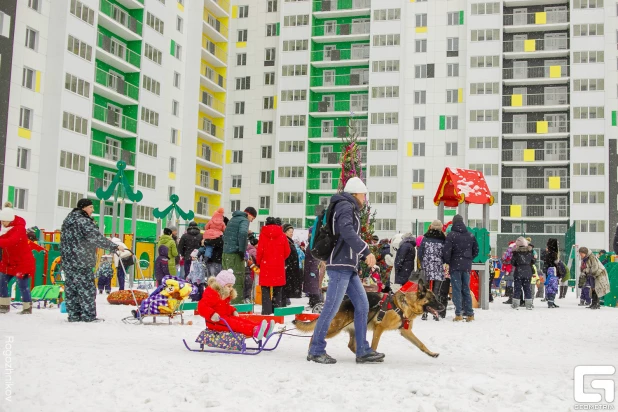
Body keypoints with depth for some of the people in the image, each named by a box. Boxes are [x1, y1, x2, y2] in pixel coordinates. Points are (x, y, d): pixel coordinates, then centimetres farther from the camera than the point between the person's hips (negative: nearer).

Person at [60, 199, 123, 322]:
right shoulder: (83, 221, -13)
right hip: (81, 261, -9)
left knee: (71, 289, 9)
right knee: (87, 288, -5)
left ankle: (74, 315, 12)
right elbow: (97, 238, -20)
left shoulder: (68, 220, 18)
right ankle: (88, 316, -4)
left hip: (67, 261, 9)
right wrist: (115, 247, -18)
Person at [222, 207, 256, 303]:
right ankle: (236, 303, -10)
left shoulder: (232, 219, 22)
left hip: (226, 252, 9)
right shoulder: (244, 220, -6)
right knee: (238, 280, -7)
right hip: (235, 254, -9)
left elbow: (225, 235, 28)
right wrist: (242, 250, -18)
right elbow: (243, 233, -24)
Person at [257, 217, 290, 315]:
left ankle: (266, 310, -2)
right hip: (278, 266, 2)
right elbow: (287, 251, 4)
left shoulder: (263, 234, -4)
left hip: (266, 265, -2)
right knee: (278, 290, 11)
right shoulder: (282, 235, 1)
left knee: (265, 289, 4)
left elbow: (260, 250, -6)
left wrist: (258, 262, 10)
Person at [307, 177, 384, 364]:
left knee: (362, 305, 6)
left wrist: (363, 256, 24)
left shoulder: (349, 208, 24)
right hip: (340, 264, -10)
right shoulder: (345, 206, -6)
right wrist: (366, 251, -29)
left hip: (349, 266, 10)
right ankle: (316, 350, -2)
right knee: (332, 307, -9)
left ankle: (363, 351, 9)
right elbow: (347, 231, -24)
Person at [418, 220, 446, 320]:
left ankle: (424, 313, 7)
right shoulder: (443, 240, -4)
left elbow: (420, 253, 0)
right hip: (439, 270, -1)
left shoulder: (425, 238, -1)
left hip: (427, 268, 1)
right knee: (436, 292, 4)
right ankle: (435, 313, 2)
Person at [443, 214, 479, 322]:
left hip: (455, 266, -5)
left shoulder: (451, 235, -9)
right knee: (466, 290, 11)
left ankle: (458, 314, -6)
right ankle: (469, 314, 10)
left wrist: (447, 262, 3)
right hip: (466, 266, 5)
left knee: (456, 289, -2)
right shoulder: (470, 235, 9)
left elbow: (447, 250, -14)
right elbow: (476, 250, 13)